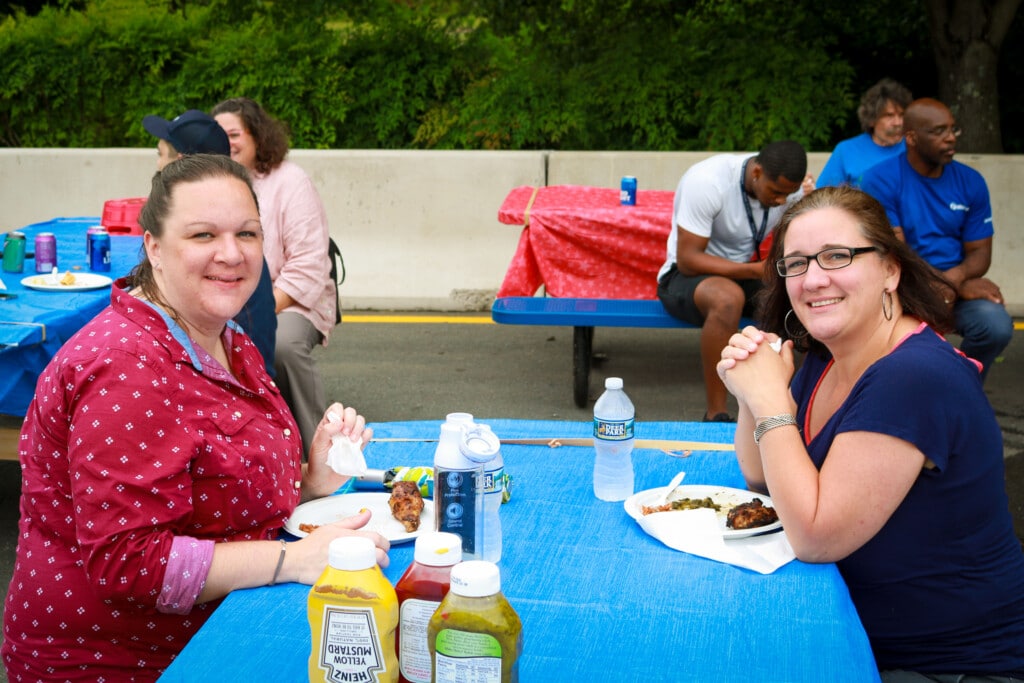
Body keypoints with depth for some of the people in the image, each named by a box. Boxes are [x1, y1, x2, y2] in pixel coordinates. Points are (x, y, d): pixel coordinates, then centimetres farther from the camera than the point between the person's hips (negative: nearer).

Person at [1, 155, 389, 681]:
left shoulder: (229, 344, 8)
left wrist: (313, 480, -1)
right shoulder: (128, 367, -22)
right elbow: (123, 560, -27)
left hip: (206, 634, 9)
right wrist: (296, 559, -29)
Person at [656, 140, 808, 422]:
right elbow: (688, 260, -26)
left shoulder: (785, 187, -8)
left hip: (743, 272, 6)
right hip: (685, 276, -6)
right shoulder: (707, 181, -26)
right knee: (728, 298, -40)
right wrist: (755, 270, -36)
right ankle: (716, 416, -31)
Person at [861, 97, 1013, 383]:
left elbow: (979, 252, 6)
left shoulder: (970, 182, 5)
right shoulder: (881, 180, -7)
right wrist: (959, 285, -21)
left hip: (959, 285, 4)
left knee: (997, 325, -26)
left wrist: (953, 278, -18)